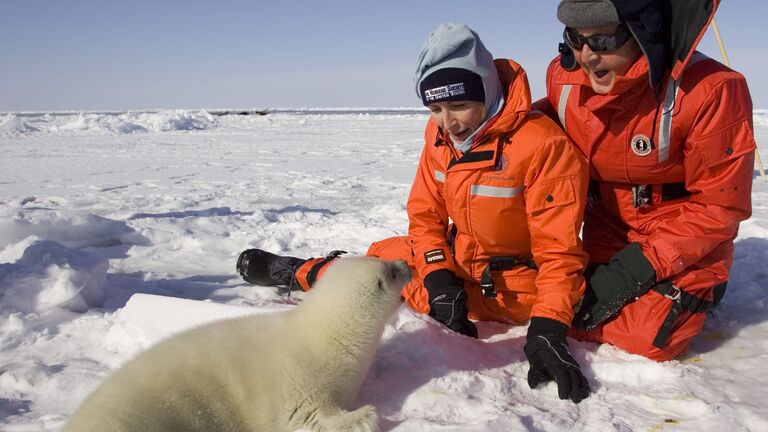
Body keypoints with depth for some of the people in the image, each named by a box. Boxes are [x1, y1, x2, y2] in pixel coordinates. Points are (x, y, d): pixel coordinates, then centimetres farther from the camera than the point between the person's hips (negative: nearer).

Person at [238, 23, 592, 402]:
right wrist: (438, 279, -18)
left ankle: (298, 272, 20)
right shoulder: (441, 133, -7)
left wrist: (547, 328, -35)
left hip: (508, 287, -6)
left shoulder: (542, 144, -28)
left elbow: (559, 248, -26)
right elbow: (425, 214, -3)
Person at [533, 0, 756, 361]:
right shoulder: (564, 76, -14)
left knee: (647, 338, -17)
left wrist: (643, 265, -24)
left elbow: (720, 205, -21)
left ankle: (696, 290, 15)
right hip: (609, 223, 5)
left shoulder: (709, 91, -29)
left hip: (685, 235, -4)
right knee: (578, 317, -1)